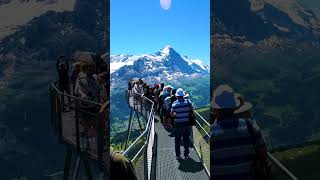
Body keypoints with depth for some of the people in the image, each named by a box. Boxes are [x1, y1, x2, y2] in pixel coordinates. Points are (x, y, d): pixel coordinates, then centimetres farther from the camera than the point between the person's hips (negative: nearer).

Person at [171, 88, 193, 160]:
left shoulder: (174, 104, -13)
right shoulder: (188, 102, -8)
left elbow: (172, 115, -13)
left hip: (178, 124, -1)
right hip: (186, 123, 2)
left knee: (177, 140, 12)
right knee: (186, 139, 15)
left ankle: (178, 155, 20)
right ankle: (186, 154, 25)